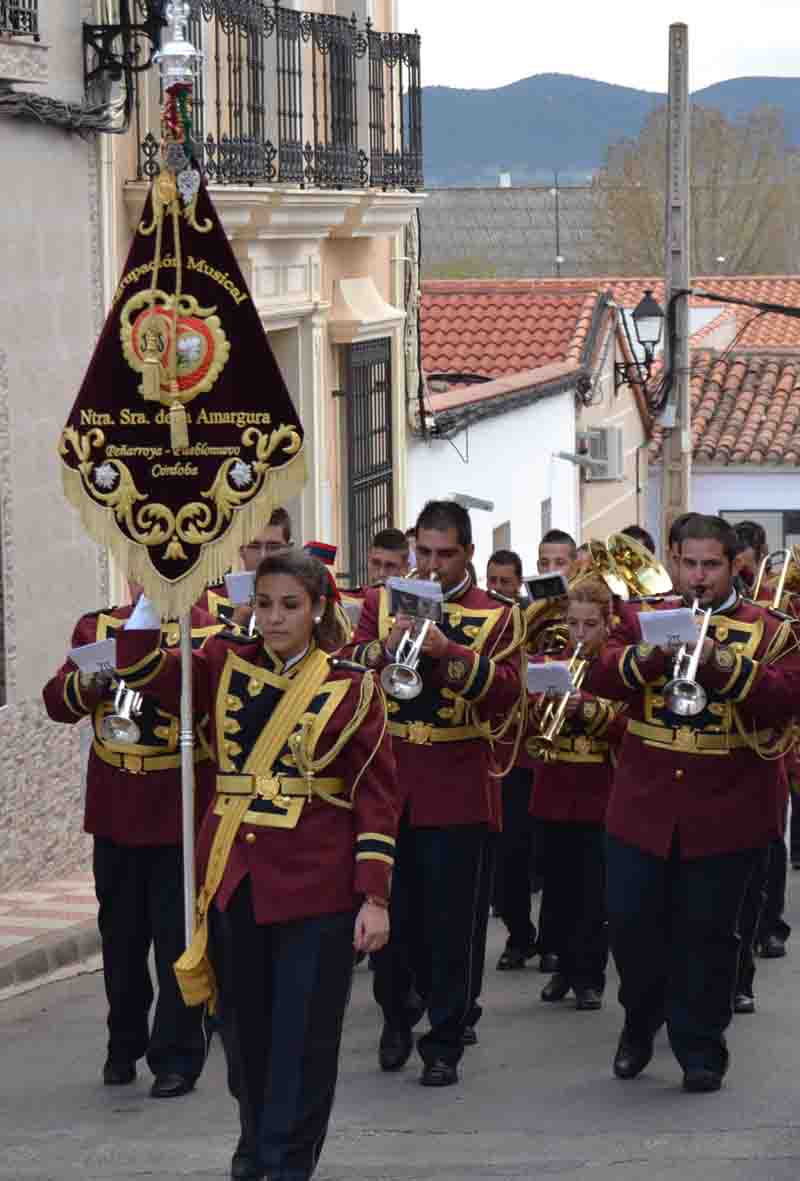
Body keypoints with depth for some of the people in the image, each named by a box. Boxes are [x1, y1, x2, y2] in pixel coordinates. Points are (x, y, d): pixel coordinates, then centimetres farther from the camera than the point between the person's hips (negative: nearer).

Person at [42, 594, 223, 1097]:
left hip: (179, 815, -4)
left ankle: (177, 1056, 6)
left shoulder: (207, 634, -6)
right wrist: (84, 684, -16)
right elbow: (57, 702, 5)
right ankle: (125, 1045, 28)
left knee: (178, 938, -1)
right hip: (115, 812, 4)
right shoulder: (97, 627, 6)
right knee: (121, 934, 14)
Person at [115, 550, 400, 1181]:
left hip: (315, 883, -3)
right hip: (234, 872, 4)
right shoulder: (226, 665, 7)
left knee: (304, 1030, -1)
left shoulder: (352, 687, -4)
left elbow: (377, 797, -5)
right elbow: (145, 672, 1)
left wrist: (375, 896, -10)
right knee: (244, 1022, 13)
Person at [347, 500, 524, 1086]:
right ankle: (396, 1016, 30)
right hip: (388, 782, 2)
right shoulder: (382, 603, 9)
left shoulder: (497, 616, 2)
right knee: (392, 910, 9)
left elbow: (505, 693, -10)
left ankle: (446, 1042, 8)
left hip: (457, 789, -2)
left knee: (453, 921, -1)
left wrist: (448, 650, -22)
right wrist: (386, 647, -19)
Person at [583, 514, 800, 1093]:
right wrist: (649, 655, -20)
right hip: (644, 806, 2)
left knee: (707, 931, 2)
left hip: (726, 811, -2)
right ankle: (640, 1023, 28)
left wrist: (723, 664, -23)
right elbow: (598, 678, -2)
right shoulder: (647, 619, 9)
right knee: (631, 922, 5)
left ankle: (700, 1045, 12)